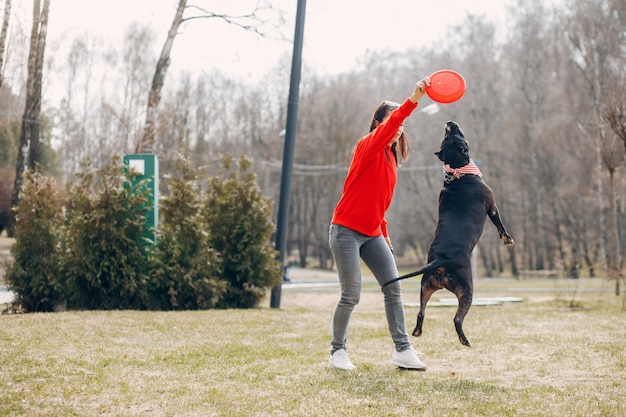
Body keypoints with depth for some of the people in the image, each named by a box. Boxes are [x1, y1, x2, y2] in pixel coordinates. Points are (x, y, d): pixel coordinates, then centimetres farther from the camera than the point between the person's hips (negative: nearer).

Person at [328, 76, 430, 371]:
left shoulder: (390, 157, 14)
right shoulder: (367, 147, -8)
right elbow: (388, 127, -31)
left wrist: (385, 237, 16)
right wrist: (413, 100, -43)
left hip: (372, 234, 8)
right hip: (346, 232, -8)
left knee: (393, 288, -2)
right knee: (351, 296, -6)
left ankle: (402, 350, 0)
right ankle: (337, 352, 11)